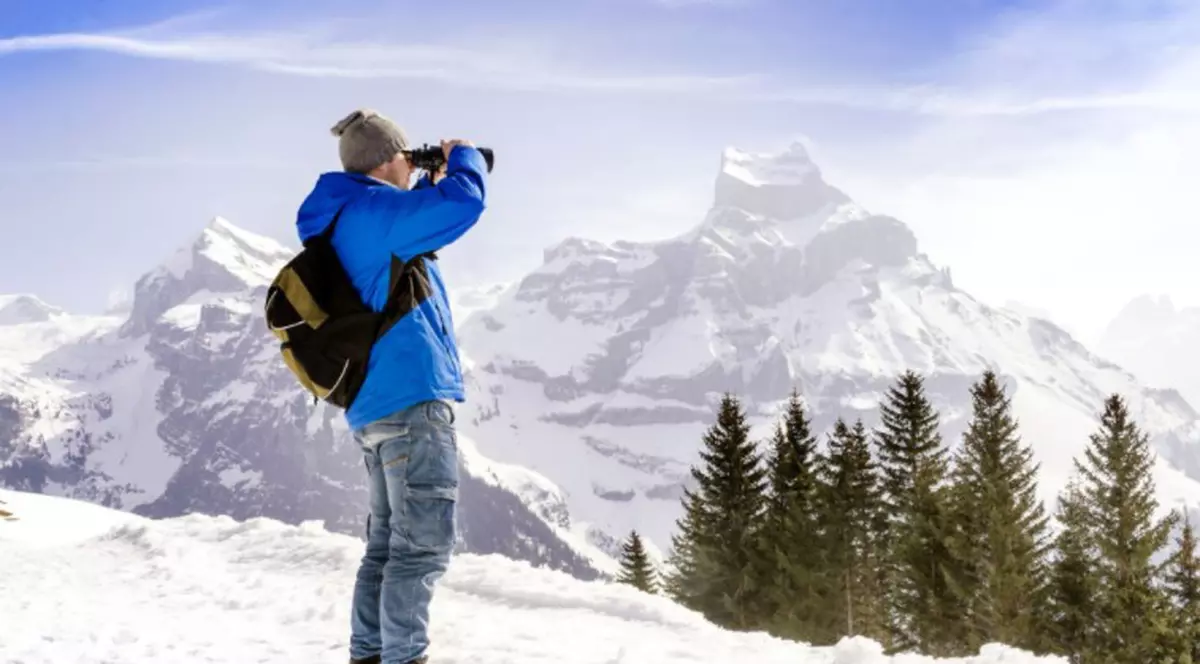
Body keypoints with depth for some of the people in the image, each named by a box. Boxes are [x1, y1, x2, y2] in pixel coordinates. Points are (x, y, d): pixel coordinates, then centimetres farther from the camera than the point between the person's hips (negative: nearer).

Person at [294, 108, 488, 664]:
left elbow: (409, 232, 34)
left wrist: (433, 181, 23)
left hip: (376, 406, 10)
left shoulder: (344, 223, 18)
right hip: (412, 397, -10)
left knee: (388, 543, 15)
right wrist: (464, 158, 0)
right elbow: (464, 204, -20)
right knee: (423, 545, -7)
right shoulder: (369, 211, -13)